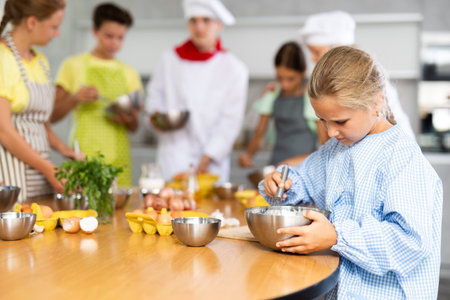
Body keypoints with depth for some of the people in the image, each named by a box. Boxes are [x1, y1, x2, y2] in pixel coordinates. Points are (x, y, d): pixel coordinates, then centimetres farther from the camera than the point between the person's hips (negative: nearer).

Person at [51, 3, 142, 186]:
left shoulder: (129, 73, 13)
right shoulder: (74, 66, 5)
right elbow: (53, 116, 3)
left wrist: (130, 120, -5)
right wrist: (75, 98, -14)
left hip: (118, 156, 3)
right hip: (85, 153, -3)